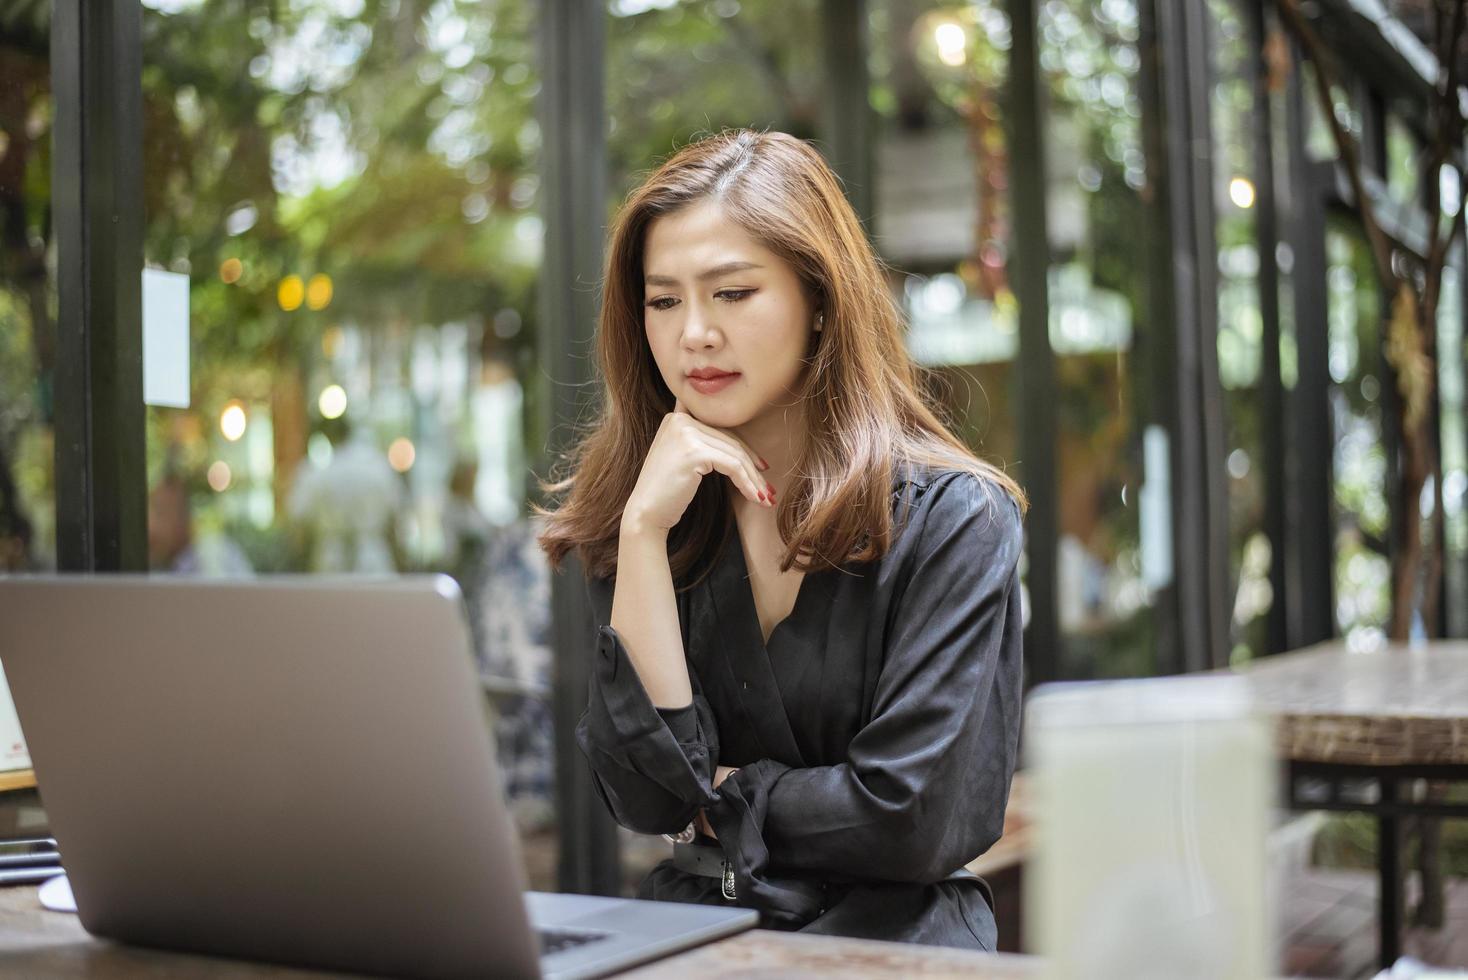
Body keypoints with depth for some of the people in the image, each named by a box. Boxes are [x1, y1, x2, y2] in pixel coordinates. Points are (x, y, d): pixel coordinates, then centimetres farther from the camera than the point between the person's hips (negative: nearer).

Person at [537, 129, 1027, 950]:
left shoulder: (951, 518, -9)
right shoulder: (636, 517, 2)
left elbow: (912, 819, -13)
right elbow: (645, 796, -9)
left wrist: (719, 793, -2)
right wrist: (643, 531, -14)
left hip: (889, 936, -1)